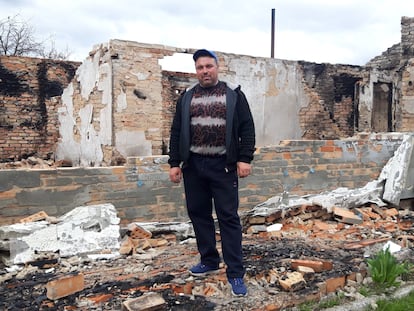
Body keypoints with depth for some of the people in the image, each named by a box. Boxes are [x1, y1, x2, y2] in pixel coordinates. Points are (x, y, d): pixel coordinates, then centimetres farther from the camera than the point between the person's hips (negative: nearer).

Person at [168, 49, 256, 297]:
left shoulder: (234, 95, 3)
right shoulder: (186, 97, 11)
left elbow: (247, 129, -1)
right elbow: (177, 132, 11)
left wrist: (244, 159, -10)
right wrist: (174, 163, 4)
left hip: (223, 165, -3)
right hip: (193, 165, 4)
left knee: (229, 217, -3)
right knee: (199, 214, 10)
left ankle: (235, 272, 2)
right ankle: (209, 261, 26)